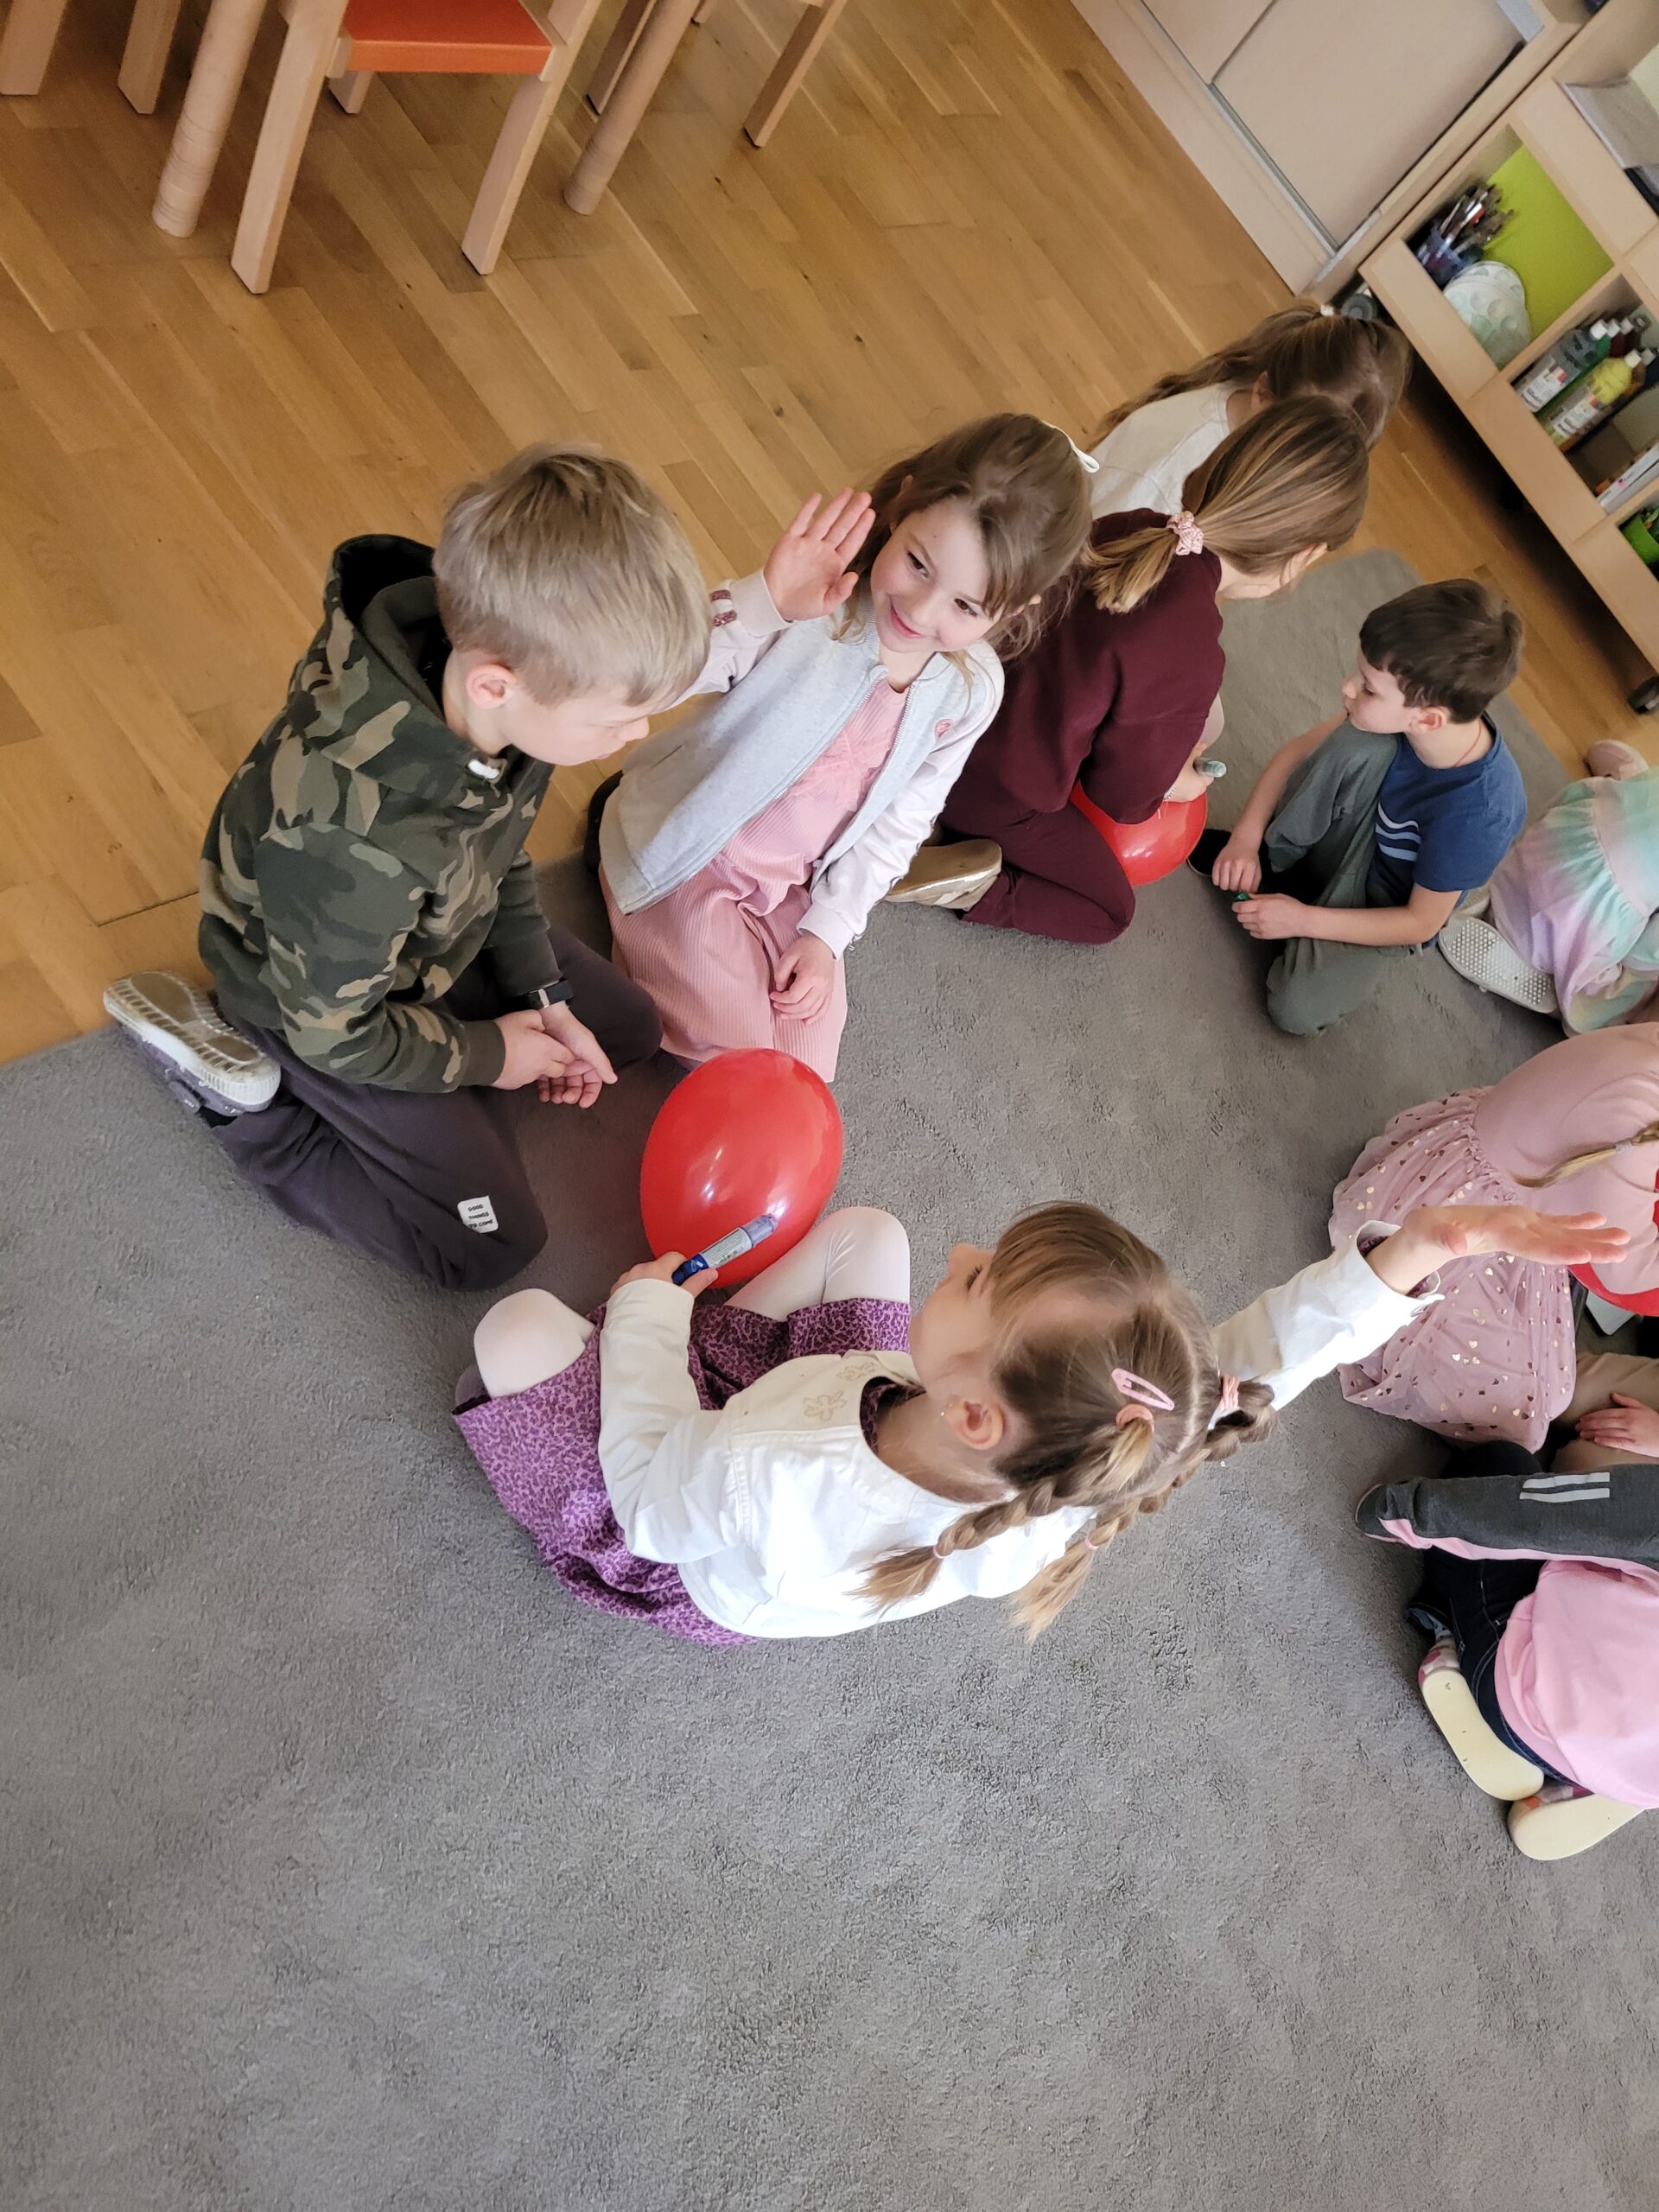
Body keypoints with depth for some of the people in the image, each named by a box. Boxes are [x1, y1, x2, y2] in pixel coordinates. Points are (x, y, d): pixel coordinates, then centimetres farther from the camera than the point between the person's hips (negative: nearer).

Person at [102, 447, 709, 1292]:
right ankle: (243, 1091, 5)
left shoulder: (486, 650, -22)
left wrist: (542, 995, -4)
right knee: (491, 1244, 0)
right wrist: (486, 1053, -12)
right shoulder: (358, 841, -44)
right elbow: (334, 1029, -25)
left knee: (627, 1028, 16)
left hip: (441, 930, 7)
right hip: (322, 1007, -6)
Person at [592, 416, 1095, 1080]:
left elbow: (897, 825, 0)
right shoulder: (813, 601, -26)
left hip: (792, 886, 5)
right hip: (687, 851, -4)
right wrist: (766, 601, -52)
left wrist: (827, 930, -4)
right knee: (734, 1050, -5)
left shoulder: (970, 689, -11)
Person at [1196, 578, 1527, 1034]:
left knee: (1297, 1009, -30)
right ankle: (1272, 858, -7)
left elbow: (1422, 923, -22)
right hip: (1348, 837, 4)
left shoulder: (1477, 812, -34)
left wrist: (1304, 919, -23)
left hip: (1388, 910, -3)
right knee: (1361, 745, -29)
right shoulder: (1406, 712, -22)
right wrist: (1245, 838, -17)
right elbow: (1297, 753, -7)